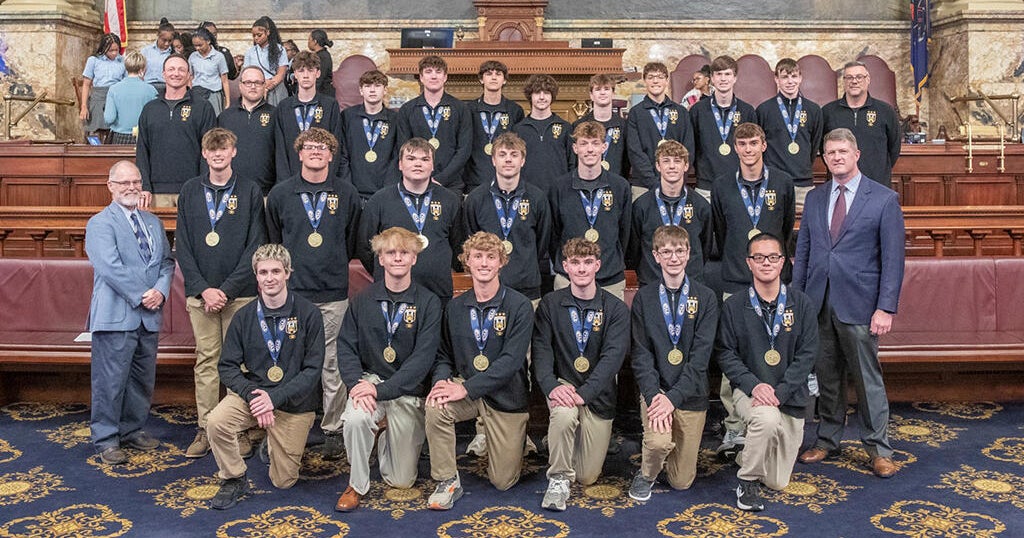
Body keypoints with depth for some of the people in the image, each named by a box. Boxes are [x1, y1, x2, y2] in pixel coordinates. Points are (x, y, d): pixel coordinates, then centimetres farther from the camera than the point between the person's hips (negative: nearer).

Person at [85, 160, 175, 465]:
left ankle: (133, 431, 27)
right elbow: (110, 268, -15)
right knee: (111, 381, -1)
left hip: (149, 315, 7)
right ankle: (106, 440, 10)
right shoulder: (100, 224, -4)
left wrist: (161, 290, -6)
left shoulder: (153, 223, 17)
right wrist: (140, 296, -16)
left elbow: (167, 261, 12)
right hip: (116, 316, -6)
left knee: (143, 379, 13)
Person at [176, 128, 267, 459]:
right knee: (206, 361, 6)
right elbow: (182, 246, 5)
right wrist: (203, 289, -7)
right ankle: (205, 429, 14)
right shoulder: (190, 192, 7)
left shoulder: (250, 192, 0)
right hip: (199, 292, 2)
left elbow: (255, 246, -4)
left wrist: (226, 289, -11)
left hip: (240, 293, -2)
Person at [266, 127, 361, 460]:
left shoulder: (347, 195, 6)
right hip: (291, 292, 1)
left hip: (334, 294, 0)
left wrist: (334, 268, 9)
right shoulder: (280, 194, 6)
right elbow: (273, 242, 13)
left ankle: (333, 429, 12)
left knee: (332, 365, 2)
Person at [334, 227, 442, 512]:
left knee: (401, 480, 4)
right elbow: (346, 346, -1)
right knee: (356, 418, -35)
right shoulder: (363, 301, 2)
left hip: (407, 392, -1)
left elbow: (423, 358, -14)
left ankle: (388, 440, 38)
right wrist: (356, 383, -20)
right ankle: (357, 485, -8)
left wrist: (382, 390, -22)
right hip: (370, 380, 1)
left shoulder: (429, 303, -7)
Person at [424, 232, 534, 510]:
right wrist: (442, 380, -19)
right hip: (466, 389, 3)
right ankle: (447, 481, -12)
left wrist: (466, 388, -28)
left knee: (502, 481, 1)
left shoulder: (519, 305, -13)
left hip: (507, 396, -2)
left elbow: (511, 360, -21)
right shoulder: (455, 307, 2)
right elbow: (444, 355, 6)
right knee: (435, 406, -31)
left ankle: (514, 440, 35)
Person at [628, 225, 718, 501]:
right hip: (655, 388, -1)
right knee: (659, 441, -31)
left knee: (681, 481, 5)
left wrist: (673, 397, -19)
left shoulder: (706, 298, -1)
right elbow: (641, 354, -4)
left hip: (691, 394, 1)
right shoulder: (644, 298, 1)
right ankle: (646, 474, 4)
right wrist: (653, 395, -19)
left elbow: (701, 355, -9)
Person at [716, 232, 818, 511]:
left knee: (778, 482, 5)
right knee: (768, 418, -38)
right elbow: (726, 353, -4)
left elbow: (807, 354, -4)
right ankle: (747, 480, -13)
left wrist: (779, 392, -16)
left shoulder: (801, 305, 0)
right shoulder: (734, 306, -2)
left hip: (790, 396, 2)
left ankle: (747, 455, 40)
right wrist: (753, 385, -20)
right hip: (749, 390, -2)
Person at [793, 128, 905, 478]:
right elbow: (802, 251, 13)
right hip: (818, 304, 4)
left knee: (868, 379, 2)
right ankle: (827, 441, 25)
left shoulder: (884, 200, -3)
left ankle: (878, 449, 15)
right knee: (827, 377, 12)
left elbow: (893, 259, -5)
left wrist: (886, 308, -12)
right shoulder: (815, 198, 11)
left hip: (859, 305, -4)